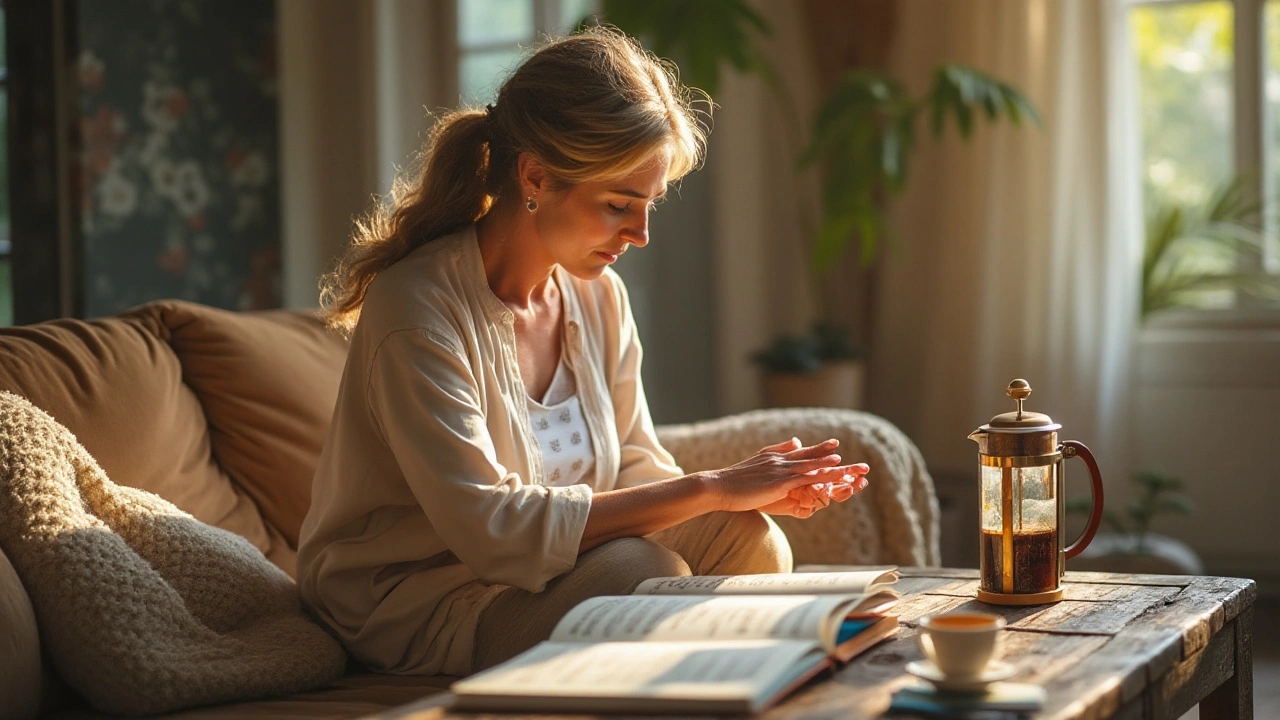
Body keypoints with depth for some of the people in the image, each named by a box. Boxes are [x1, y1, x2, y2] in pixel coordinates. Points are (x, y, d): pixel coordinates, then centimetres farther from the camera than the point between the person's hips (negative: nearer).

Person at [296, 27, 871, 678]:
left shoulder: (599, 294, 1)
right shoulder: (416, 308, -24)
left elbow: (635, 473, 6)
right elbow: (490, 528, -30)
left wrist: (756, 490, -15)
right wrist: (707, 490, -28)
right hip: (404, 600, -7)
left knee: (752, 543, -14)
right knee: (647, 574, -29)